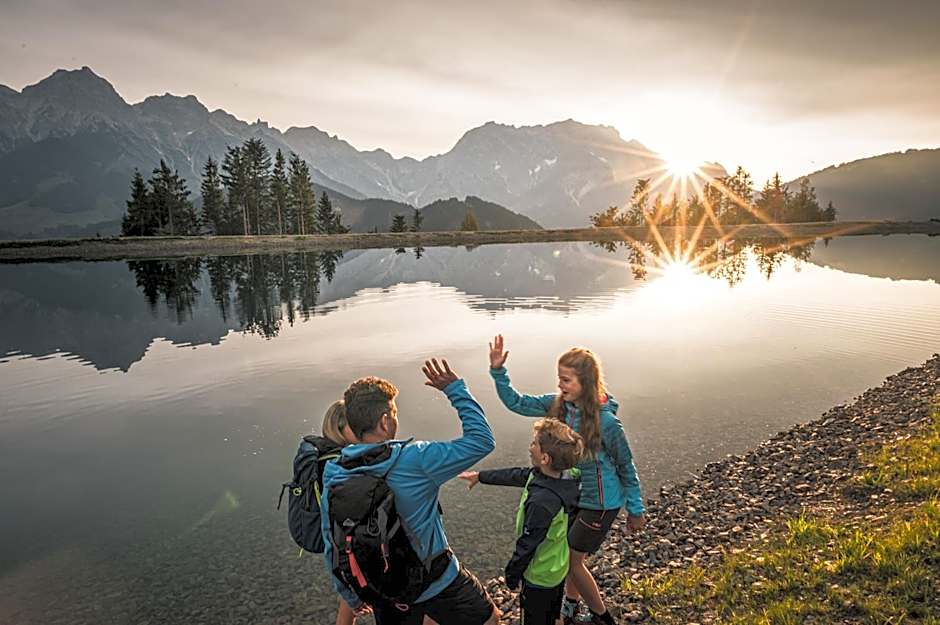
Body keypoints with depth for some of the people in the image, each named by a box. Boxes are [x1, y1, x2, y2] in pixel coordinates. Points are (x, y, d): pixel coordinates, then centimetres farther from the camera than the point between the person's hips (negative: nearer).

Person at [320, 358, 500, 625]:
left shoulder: (332, 478, -13)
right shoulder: (415, 460, -28)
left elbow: (333, 548, -2)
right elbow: (481, 440, -20)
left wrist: (351, 597, 13)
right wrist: (456, 389, -15)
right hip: (438, 583, -4)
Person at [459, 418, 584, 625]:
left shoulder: (542, 501, -40)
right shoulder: (560, 475, -14)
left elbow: (527, 544, -27)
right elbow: (515, 475, 0)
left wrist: (512, 573, -9)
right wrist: (480, 476, 10)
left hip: (540, 577, -7)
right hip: (558, 568, 7)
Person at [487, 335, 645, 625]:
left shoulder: (606, 421, -29)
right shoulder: (557, 404, -13)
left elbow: (626, 468, -16)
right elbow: (517, 403, -7)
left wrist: (635, 511, -5)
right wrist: (498, 371, -21)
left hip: (599, 503, -6)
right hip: (572, 495, 6)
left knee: (570, 559, 6)